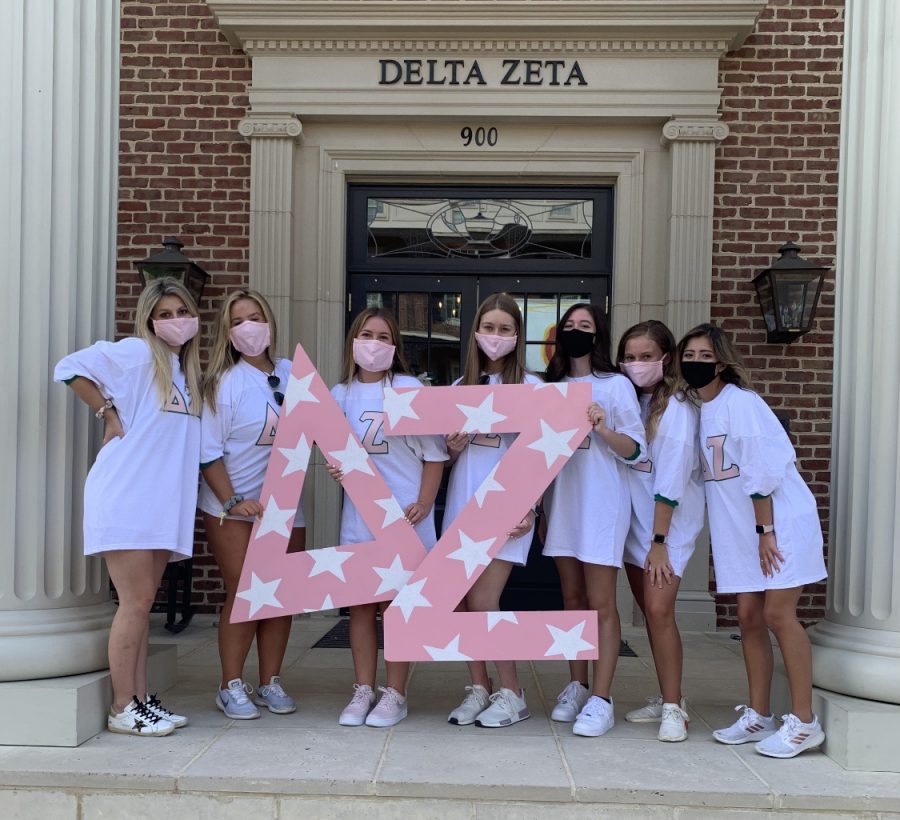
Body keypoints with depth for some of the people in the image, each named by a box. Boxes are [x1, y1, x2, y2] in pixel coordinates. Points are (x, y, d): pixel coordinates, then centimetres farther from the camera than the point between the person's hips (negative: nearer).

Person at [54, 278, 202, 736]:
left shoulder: (187, 371, 17)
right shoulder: (137, 353, -5)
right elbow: (70, 368, -12)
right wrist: (108, 413, -11)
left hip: (164, 504, 7)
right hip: (127, 498, -7)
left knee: (143, 603, 10)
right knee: (137, 601, -6)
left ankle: (140, 700, 17)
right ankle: (122, 709, 3)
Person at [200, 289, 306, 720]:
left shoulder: (293, 373, 3)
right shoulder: (225, 382, -9)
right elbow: (208, 453, -11)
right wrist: (233, 501, -19)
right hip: (233, 507, -4)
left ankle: (270, 683, 20)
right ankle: (231, 686, 11)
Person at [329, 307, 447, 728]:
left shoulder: (410, 389, -4)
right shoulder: (340, 394, 8)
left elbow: (434, 451, -3)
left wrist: (425, 502, -11)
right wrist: (335, 468, -6)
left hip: (404, 513, -4)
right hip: (359, 511, 4)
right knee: (360, 602, 8)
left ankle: (395, 693, 13)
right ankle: (363, 690, 19)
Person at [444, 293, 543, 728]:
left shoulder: (530, 387, -1)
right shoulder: (460, 386, 12)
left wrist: (528, 509, -11)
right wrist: (453, 447, -6)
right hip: (462, 502, 5)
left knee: (483, 602, -10)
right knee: (460, 603, 3)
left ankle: (511, 694, 6)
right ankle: (479, 688, 18)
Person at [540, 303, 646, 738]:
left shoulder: (616, 385, -2)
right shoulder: (553, 386, 14)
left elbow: (635, 450, -5)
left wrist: (603, 429, -23)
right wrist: (541, 507, 11)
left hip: (601, 503, -5)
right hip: (561, 502, 5)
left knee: (600, 602, -5)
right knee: (572, 598, 10)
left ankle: (601, 699, -2)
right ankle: (576, 687, 19)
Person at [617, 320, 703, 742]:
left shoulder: (677, 408, -13)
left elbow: (671, 479, -16)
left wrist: (659, 541, -17)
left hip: (670, 521, -7)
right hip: (632, 517, 7)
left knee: (659, 609, -13)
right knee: (649, 611, 10)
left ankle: (673, 708, -3)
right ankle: (667, 698, 22)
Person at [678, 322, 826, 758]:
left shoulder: (739, 402, -15)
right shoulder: (698, 410, 9)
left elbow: (761, 470, -18)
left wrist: (767, 531, -18)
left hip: (780, 522, -7)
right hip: (741, 529, 7)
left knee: (778, 613, -8)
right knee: (749, 616, 7)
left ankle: (804, 722, 1)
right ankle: (758, 715, 17)